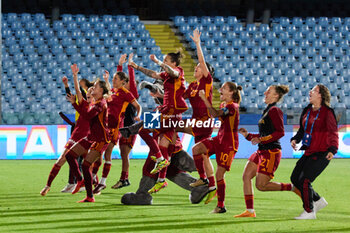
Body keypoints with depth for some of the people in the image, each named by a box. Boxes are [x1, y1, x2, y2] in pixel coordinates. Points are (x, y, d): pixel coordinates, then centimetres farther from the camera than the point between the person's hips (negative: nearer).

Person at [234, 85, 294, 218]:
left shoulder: (275, 110, -11)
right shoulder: (267, 110, 19)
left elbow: (280, 132, -20)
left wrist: (261, 140, -22)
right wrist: (248, 135, 17)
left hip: (271, 152, -10)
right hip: (261, 152, 10)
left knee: (260, 185, -11)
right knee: (246, 176, 2)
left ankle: (292, 187, 0)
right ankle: (250, 211, 4)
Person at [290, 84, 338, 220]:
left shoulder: (327, 112, -12)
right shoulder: (307, 111, 10)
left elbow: (333, 133, -19)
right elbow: (302, 130, 22)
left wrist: (332, 150, -33)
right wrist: (295, 139, 3)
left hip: (322, 154, -8)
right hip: (309, 152, 8)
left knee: (304, 180, -14)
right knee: (295, 178, 10)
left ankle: (309, 212, 1)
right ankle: (318, 200, 25)